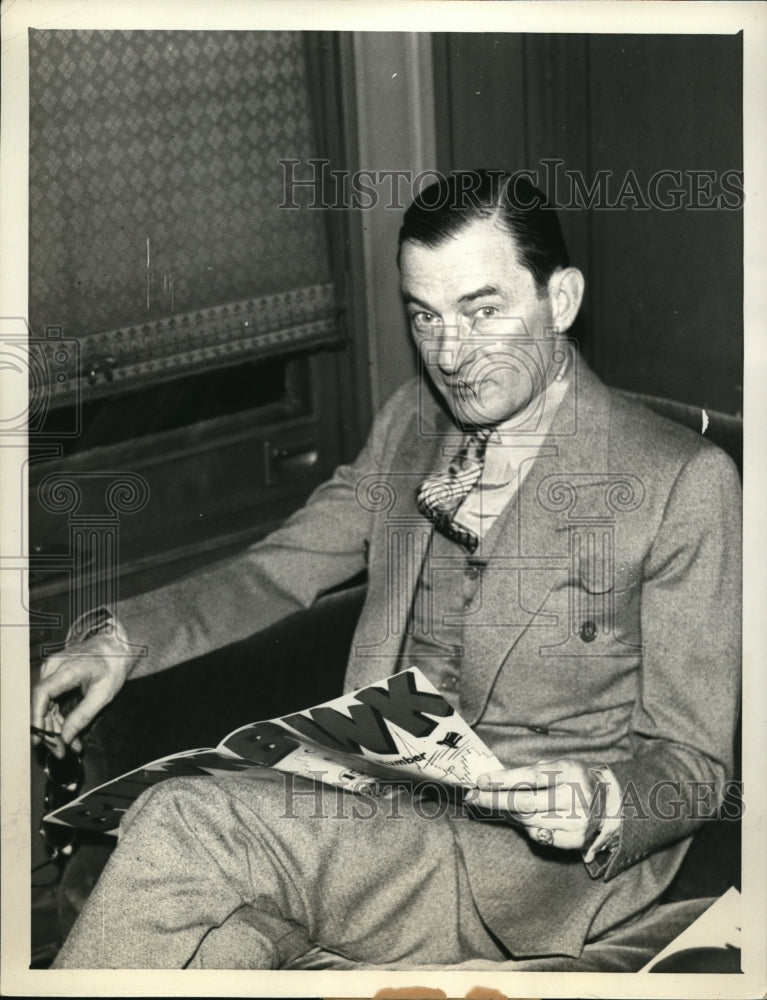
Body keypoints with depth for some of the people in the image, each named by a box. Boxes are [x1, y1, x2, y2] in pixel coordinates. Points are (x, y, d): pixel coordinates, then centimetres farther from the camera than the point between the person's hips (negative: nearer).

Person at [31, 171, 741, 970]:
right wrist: (122, 640, -1)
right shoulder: (413, 421, 11)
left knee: (191, 824, -26)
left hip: (545, 864, -5)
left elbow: (690, 763, -5)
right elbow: (280, 568, 17)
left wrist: (598, 807, -28)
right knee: (221, 937, -30)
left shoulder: (684, 483, -9)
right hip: (380, 807, 5)